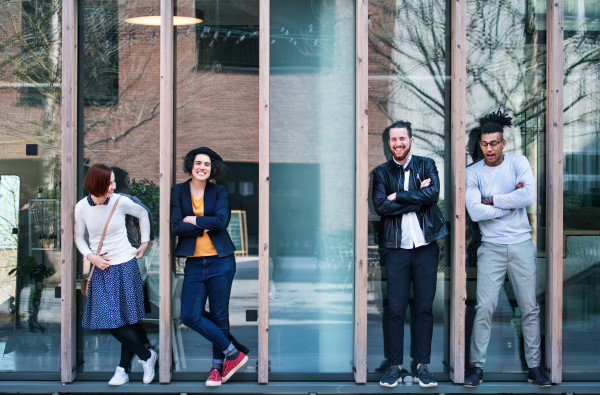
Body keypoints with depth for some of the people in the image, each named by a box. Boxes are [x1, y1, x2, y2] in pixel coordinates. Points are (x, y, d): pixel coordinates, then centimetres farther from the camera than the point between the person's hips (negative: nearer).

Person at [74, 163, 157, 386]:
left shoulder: (120, 202, -10)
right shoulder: (82, 207, -7)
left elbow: (142, 214, 10)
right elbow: (78, 237, 7)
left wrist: (145, 242, 10)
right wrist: (90, 256, -8)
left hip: (125, 266, -2)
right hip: (101, 269, 2)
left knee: (129, 320, 0)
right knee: (110, 320, -2)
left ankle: (123, 370, 16)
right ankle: (147, 356, 15)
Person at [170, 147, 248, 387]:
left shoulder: (219, 192, 4)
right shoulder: (178, 192, 5)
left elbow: (222, 221, -13)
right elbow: (175, 227, -7)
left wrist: (193, 220, -8)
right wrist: (206, 226, -9)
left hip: (220, 261, -1)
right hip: (194, 263, 1)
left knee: (219, 315, 3)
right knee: (190, 316, -7)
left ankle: (218, 366, 18)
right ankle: (233, 354, 7)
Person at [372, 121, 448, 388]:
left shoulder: (427, 165, 9)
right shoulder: (381, 172, 8)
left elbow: (433, 194, -10)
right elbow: (381, 206, -8)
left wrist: (398, 197, -10)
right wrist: (416, 198, -9)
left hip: (426, 246, 0)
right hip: (396, 248, 0)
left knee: (424, 308, 3)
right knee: (396, 310, 0)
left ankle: (422, 365, 10)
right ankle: (395, 365, 8)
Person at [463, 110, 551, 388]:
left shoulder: (518, 163, 1)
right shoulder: (472, 172, -1)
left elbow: (529, 196, -16)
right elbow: (475, 212, -14)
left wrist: (491, 200, -11)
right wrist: (510, 202, -11)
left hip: (521, 245, 1)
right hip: (491, 248, -1)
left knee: (530, 308, 4)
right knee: (484, 307, -4)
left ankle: (534, 365, 13)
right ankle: (477, 365, 5)